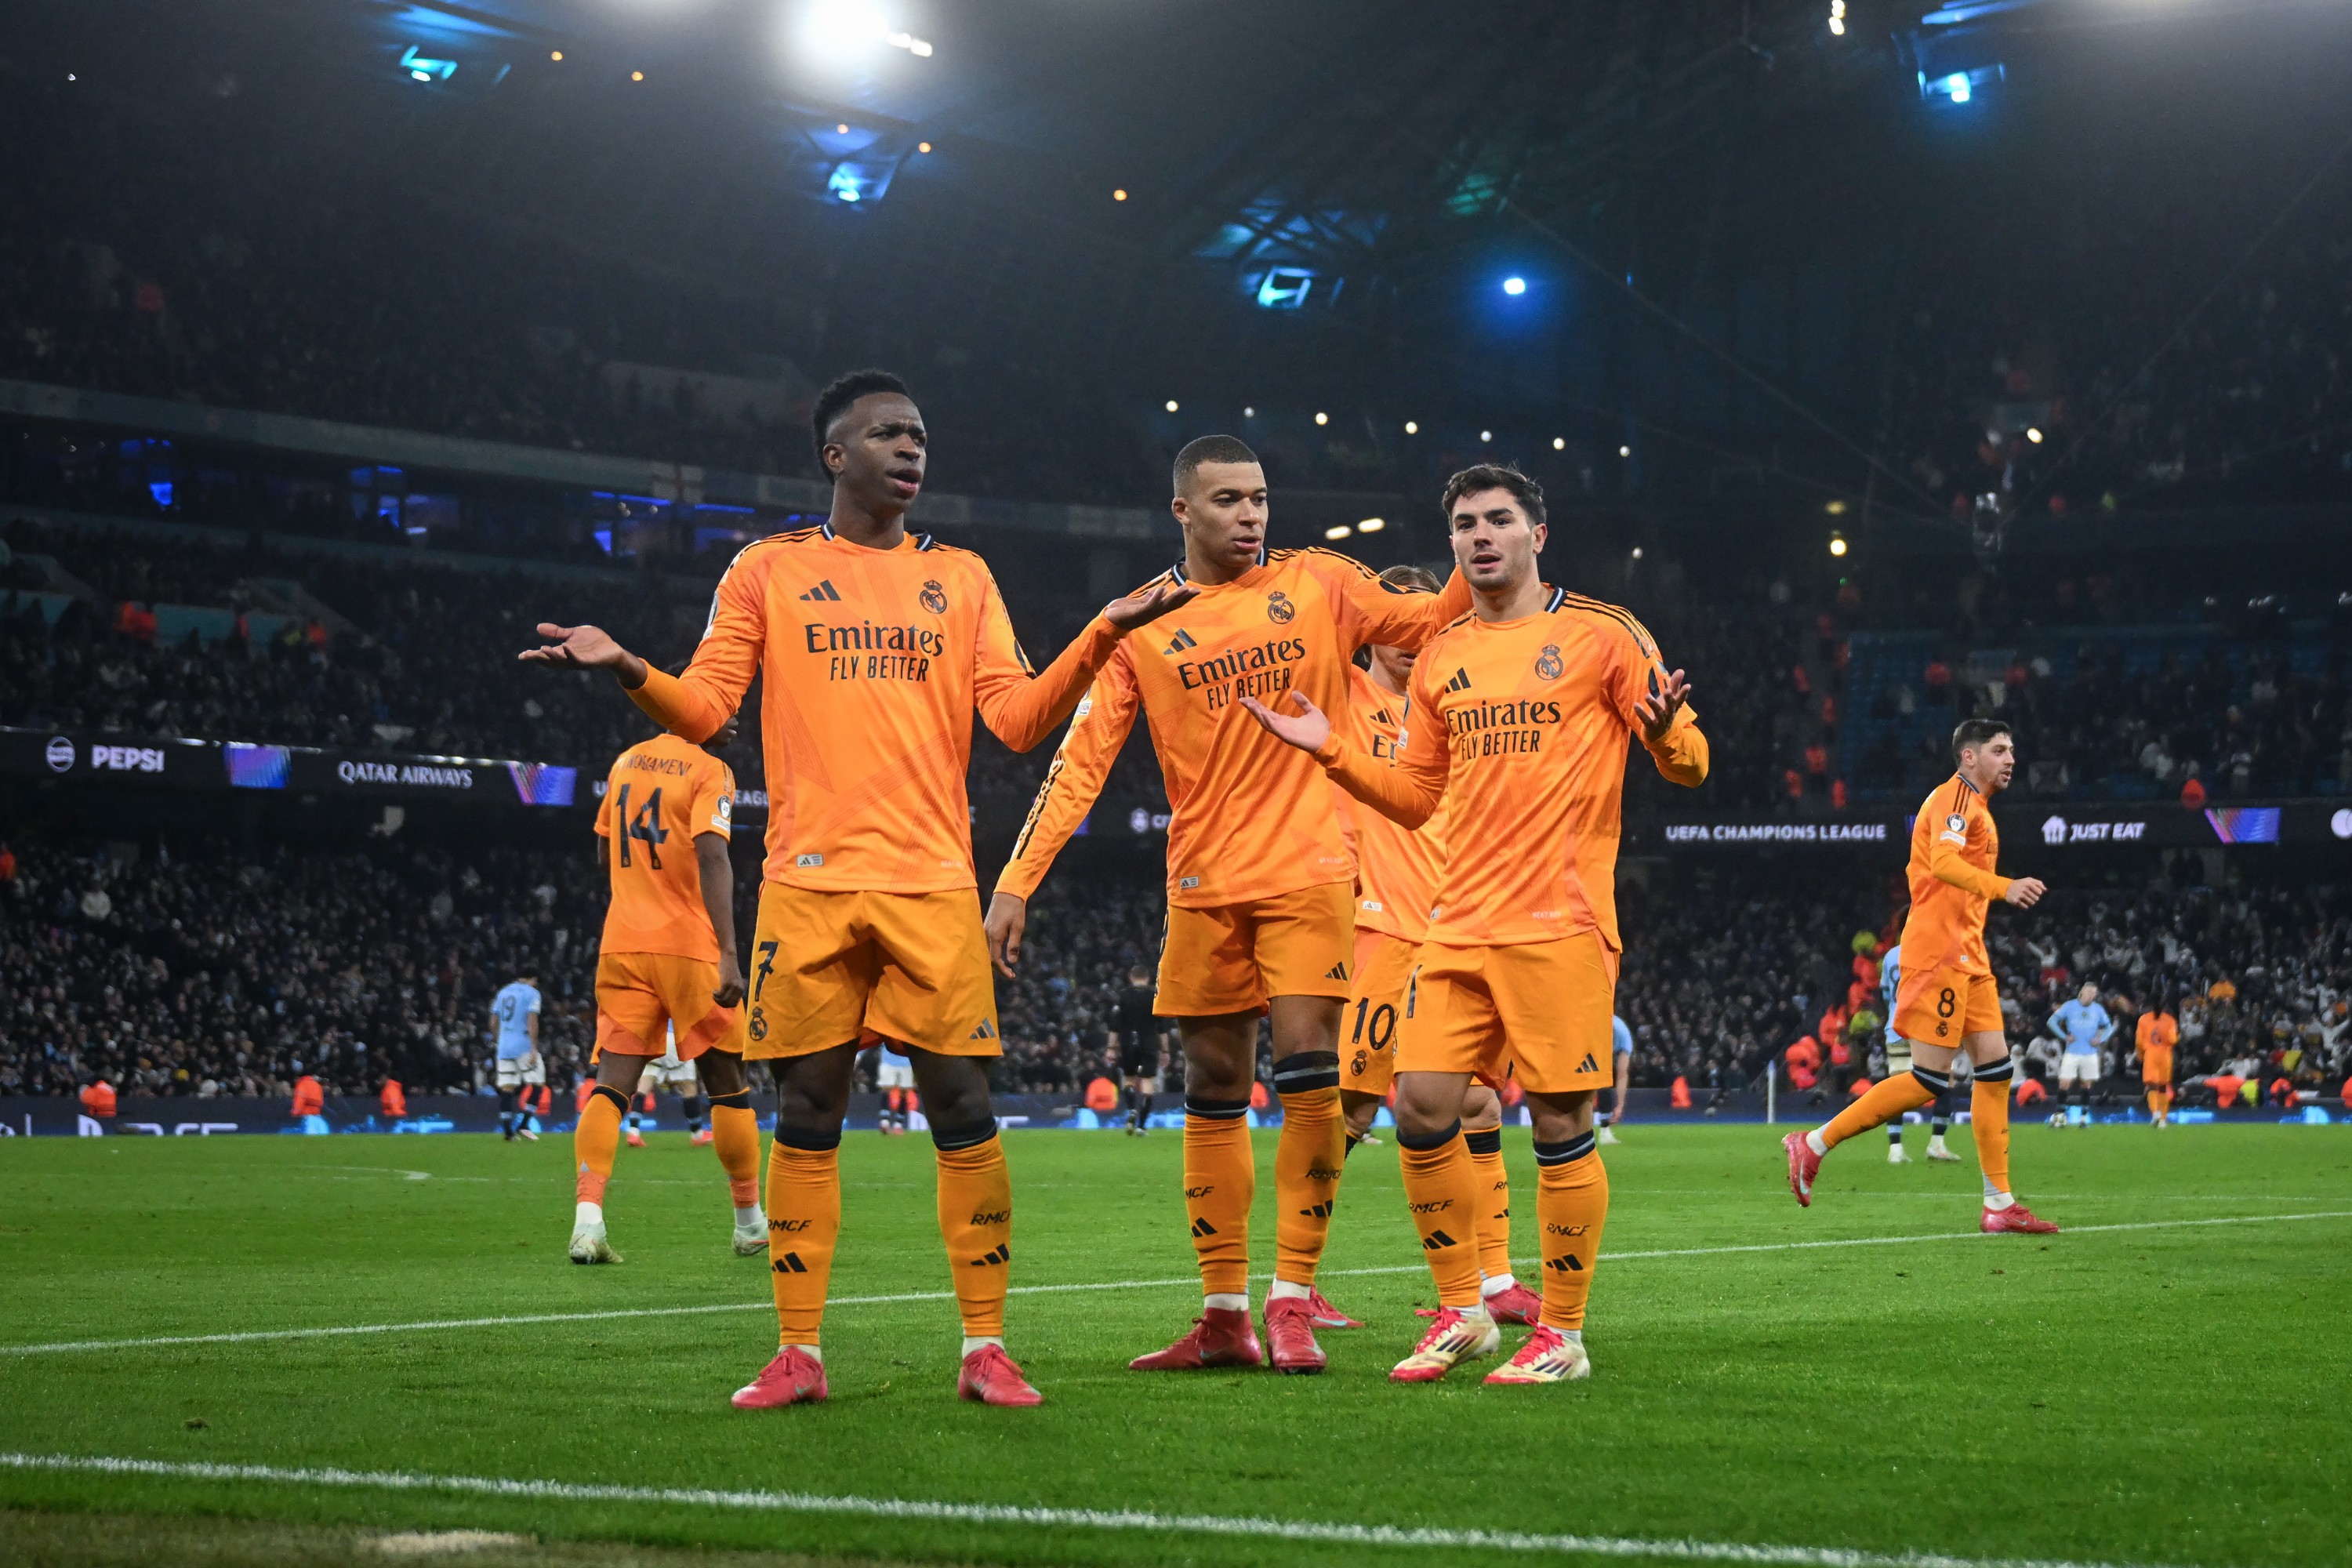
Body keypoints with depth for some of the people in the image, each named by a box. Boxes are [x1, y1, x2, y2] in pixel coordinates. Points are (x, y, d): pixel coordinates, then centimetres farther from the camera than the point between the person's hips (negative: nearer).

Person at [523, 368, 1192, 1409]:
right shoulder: (768, 570, 11)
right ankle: (797, 1354, 8)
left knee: (962, 1106, -5)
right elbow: (704, 706, 5)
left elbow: (1018, 719, 8)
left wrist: (1101, 637, -5)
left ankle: (985, 1349, 3)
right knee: (806, 1111, 0)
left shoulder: (959, 577, 15)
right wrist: (625, 668, -14)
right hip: (808, 883, -1)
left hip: (933, 886, 1)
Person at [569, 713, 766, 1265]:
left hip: (621, 944, 5)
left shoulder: (626, 762, 13)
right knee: (727, 1081, 10)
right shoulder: (710, 771, -8)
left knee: (613, 1082, -1)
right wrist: (728, 954, -27)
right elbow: (712, 857, -21)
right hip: (687, 945, -5)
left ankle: (587, 1219, -18)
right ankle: (750, 1223, 20)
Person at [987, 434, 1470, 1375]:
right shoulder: (1141, 624, 4)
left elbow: (1434, 623, 13)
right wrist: (1016, 881, -7)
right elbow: (1081, 759, 1)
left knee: (1310, 1075, -13)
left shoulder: (1317, 584, 5)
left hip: (1307, 872, -1)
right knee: (1213, 1094, 5)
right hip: (1202, 886, 1)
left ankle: (1293, 1298, -6)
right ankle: (1223, 1316, 10)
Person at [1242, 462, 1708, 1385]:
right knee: (1421, 1106, -2)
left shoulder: (1600, 636, 1)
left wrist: (1664, 732, -22)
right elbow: (1416, 797, 23)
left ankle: (1563, 1336, 5)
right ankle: (1461, 1314, 13)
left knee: (1560, 1121, -5)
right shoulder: (1442, 659, 16)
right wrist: (1329, 750, 10)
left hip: (1560, 923, -5)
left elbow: (1687, 762, 0)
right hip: (1460, 925, 5)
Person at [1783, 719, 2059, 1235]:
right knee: (1929, 1079, -11)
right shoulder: (1956, 797, -9)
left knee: (1995, 1066, 3)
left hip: (1966, 958, 10)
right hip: (1939, 954, -10)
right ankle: (1813, 1145, -4)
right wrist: (2003, 886, -39)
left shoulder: (1975, 806, 22)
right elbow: (1943, 862, -26)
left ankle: (2000, 1205, 4)